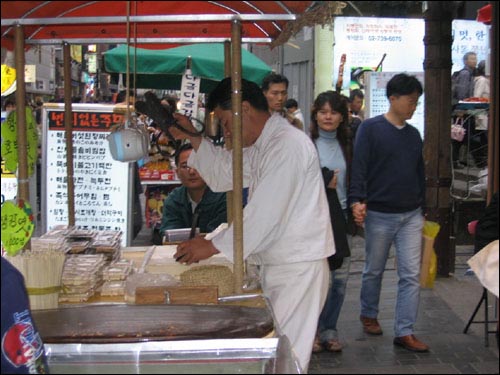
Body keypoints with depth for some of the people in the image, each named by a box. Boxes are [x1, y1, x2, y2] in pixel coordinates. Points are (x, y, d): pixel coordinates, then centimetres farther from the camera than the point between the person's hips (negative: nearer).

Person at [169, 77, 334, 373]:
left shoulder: (288, 146, -20)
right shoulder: (261, 146, 13)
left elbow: (265, 214, -23)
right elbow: (224, 174, 19)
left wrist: (213, 246, -16)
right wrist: (193, 138, 9)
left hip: (298, 268, -10)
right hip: (277, 265, 10)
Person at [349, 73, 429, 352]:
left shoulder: (413, 134, 11)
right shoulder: (371, 128, -6)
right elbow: (359, 167, -12)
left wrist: (423, 209, 19)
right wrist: (358, 200, -23)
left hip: (411, 215, 5)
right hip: (379, 214, -4)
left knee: (412, 274, -1)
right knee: (374, 270, 11)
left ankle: (405, 332, 4)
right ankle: (369, 315, 34)